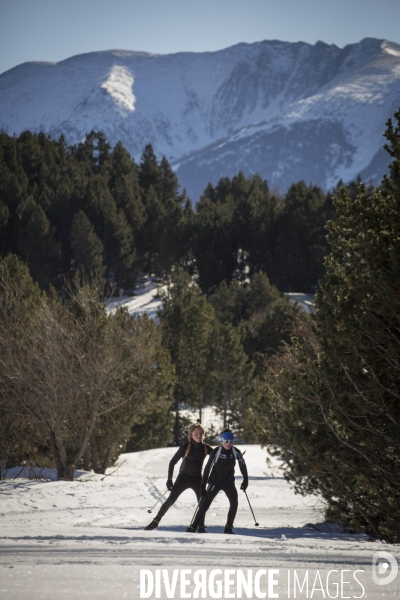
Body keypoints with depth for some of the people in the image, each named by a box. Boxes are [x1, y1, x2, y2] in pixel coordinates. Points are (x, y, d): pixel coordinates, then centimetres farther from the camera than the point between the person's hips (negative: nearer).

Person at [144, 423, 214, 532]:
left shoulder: (205, 448, -6)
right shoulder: (185, 447, -14)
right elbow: (172, 462, -7)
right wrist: (169, 479, -12)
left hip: (197, 479, 3)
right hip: (183, 477, -3)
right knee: (171, 499, -7)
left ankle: (201, 527, 2)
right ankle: (155, 521, 4)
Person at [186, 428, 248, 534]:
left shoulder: (236, 452, -9)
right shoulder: (216, 452, -17)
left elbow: (242, 465, 6)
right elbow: (208, 468, -16)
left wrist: (245, 480, 4)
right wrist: (203, 485, -19)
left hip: (229, 482, 2)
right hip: (215, 482, -2)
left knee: (234, 503, -16)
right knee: (205, 504, -8)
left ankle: (228, 527, -5)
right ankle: (193, 526, -1)